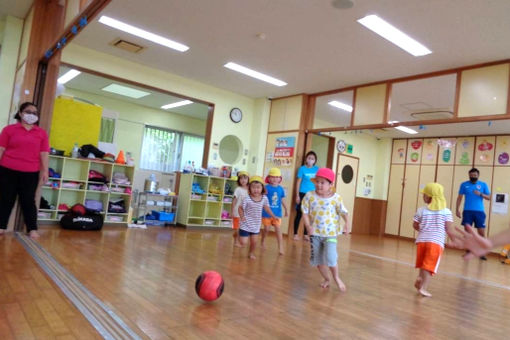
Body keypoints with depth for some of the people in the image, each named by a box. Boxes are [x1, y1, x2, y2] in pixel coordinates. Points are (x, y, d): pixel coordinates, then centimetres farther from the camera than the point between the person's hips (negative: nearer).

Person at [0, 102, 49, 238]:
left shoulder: (42, 133, 6)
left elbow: (44, 153, 4)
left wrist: (45, 171, 0)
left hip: (30, 173, 0)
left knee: (28, 200, 4)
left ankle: (32, 229, 8)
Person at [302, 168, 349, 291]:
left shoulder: (335, 197, -8)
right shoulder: (309, 196, -6)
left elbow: (343, 212, -3)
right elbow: (305, 213, -4)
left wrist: (347, 222, -22)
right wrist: (308, 226, -17)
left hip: (330, 233, -2)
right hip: (315, 233, 2)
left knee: (330, 258, -13)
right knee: (318, 259, 11)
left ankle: (336, 278, 17)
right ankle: (326, 279, 35)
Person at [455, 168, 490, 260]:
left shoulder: (483, 185, 6)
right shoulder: (464, 184, 5)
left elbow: (489, 197, 3)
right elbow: (459, 197, 7)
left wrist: (481, 194, -17)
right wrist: (457, 210, 0)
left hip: (479, 211, 0)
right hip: (467, 211, 0)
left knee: (481, 232, 0)